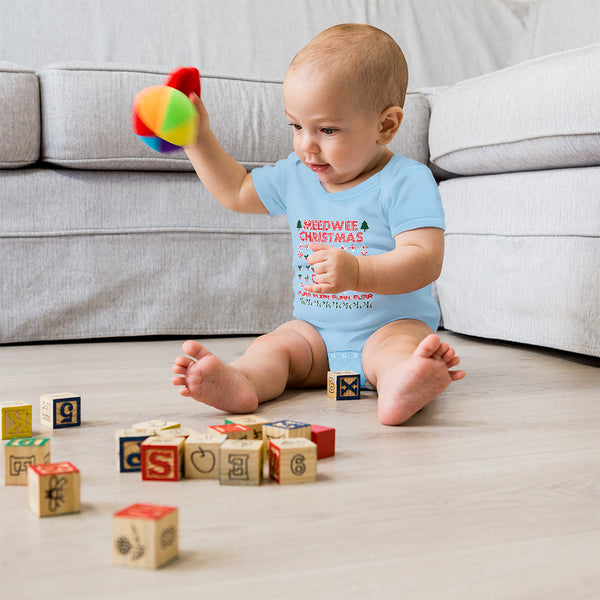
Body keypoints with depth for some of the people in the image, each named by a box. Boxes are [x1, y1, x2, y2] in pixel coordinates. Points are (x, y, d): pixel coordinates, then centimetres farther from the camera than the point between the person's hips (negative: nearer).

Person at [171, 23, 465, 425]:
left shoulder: (405, 181, -13)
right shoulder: (295, 176, 7)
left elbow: (425, 260, -23)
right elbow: (236, 192, 23)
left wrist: (356, 272, -37)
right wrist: (198, 137, 15)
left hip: (394, 324, -5)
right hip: (315, 332, 6)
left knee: (395, 346, -36)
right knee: (273, 345, -20)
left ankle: (402, 382, -66)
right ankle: (239, 384, -47)